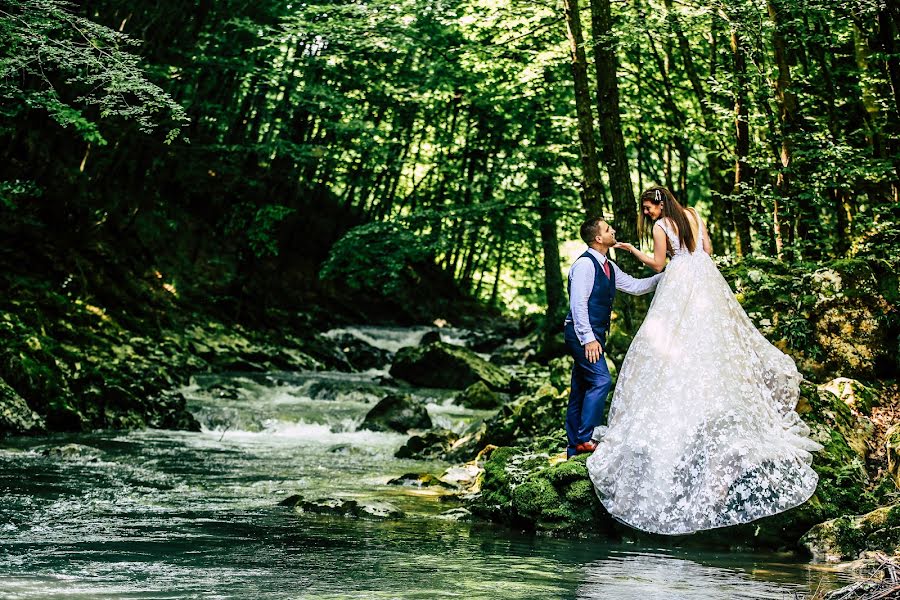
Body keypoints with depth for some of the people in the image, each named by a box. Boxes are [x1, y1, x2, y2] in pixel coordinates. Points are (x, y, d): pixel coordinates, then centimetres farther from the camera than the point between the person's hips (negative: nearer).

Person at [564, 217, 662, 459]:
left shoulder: (608, 267, 14)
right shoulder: (585, 264, -15)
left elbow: (634, 286, 18)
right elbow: (578, 304, -20)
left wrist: (664, 277, 11)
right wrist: (589, 339, -24)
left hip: (594, 335, 10)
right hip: (583, 334, -10)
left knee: (581, 389, 10)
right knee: (601, 381, -16)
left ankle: (574, 446, 13)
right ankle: (585, 439, -14)